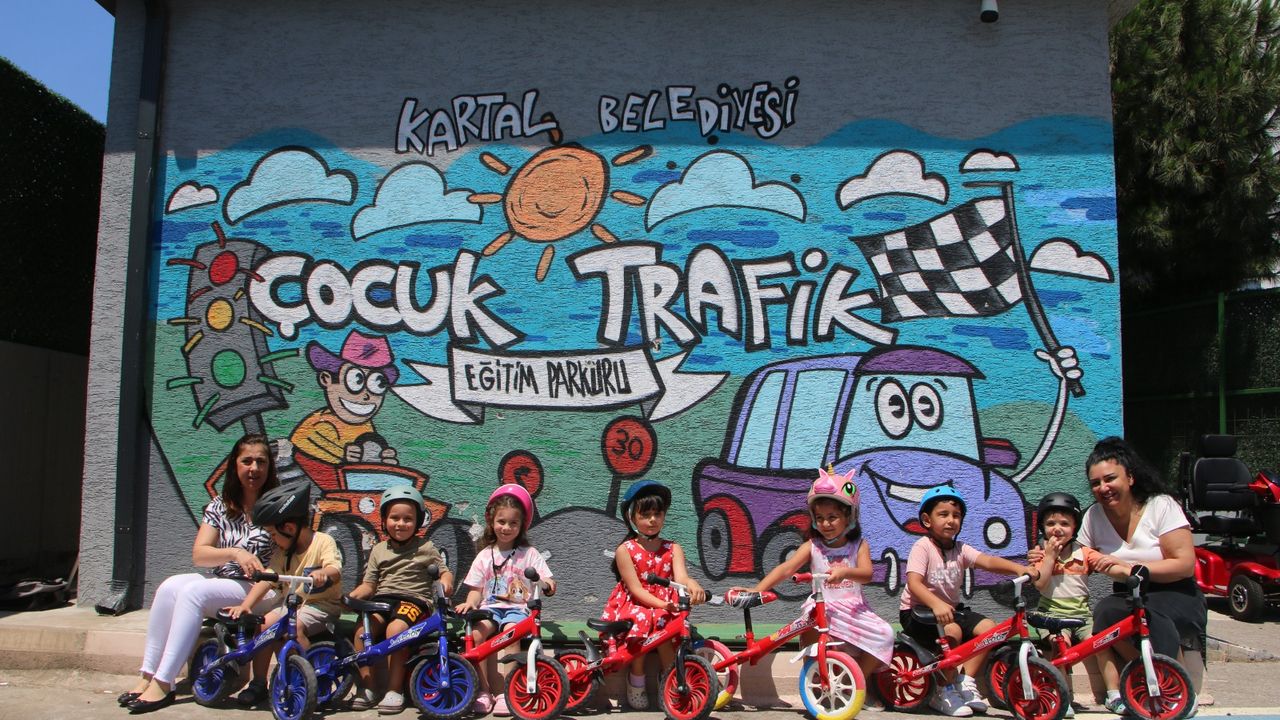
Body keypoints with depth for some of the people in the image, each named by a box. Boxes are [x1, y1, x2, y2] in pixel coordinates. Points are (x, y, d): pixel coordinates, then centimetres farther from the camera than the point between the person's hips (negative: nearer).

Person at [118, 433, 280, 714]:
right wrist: (235, 554, -20)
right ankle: (148, 676, -17)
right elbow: (198, 554, -1)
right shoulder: (220, 505, 8)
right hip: (222, 585, 5)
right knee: (170, 587, -21)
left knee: (193, 592, -27)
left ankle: (163, 684, -24)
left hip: (262, 591, -5)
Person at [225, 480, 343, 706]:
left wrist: (322, 573, -49)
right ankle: (258, 684, 2)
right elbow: (267, 579, -3)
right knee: (264, 624, -13)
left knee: (294, 627, -29)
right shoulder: (282, 552, 8)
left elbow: (335, 571, -25)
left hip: (321, 605, -6)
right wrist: (246, 605, -16)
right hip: (291, 603, 7)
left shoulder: (323, 542, -11)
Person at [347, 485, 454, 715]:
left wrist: (445, 581, -14)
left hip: (415, 599, -4)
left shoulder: (425, 548, 7)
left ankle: (395, 690, -19)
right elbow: (368, 585, 13)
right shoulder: (378, 550, 15)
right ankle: (367, 688, -9)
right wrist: (349, 597, -5)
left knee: (395, 629, -33)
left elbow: (444, 571, 9)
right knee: (362, 629, -25)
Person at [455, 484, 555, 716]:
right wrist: (471, 602, -11)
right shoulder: (484, 555, 13)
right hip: (490, 606, 2)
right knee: (476, 632, -28)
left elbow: (546, 582, 2)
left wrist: (547, 584, -23)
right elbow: (476, 588, 11)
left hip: (518, 607, -2)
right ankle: (483, 691, -17)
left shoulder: (529, 553, 7)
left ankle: (506, 693, -26)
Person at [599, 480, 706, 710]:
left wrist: (693, 586, -40)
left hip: (665, 608, 2)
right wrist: (661, 604, -27)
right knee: (641, 621, -33)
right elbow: (635, 589, -12)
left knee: (660, 626, -31)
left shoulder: (672, 549, 5)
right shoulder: (625, 550, -3)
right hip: (633, 606, -1)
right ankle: (636, 681, -11)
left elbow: (681, 576, -15)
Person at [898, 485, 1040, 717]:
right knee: (952, 630, -32)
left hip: (950, 608, 7)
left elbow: (988, 561, -15)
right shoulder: (922, 547, -15)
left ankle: (966, 682, 1)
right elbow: (913, 583, -28)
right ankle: (944, 691, -13)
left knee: (988, 627, -10)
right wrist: (936, 604, -46)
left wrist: (1019, 568, -34)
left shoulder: (960, 549, 3)